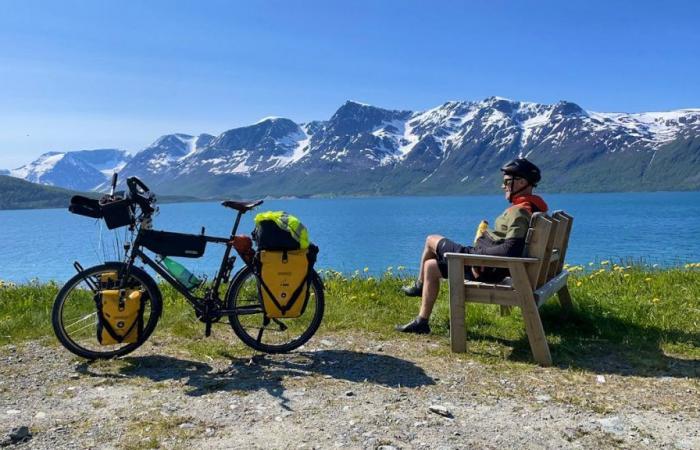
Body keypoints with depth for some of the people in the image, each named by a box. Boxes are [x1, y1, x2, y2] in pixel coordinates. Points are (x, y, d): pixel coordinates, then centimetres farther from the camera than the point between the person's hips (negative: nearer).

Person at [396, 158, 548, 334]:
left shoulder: (519, 212, -24)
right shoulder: (532, 208, 7)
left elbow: (510, 250, -34)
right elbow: (512, 244, 18)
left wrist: (479, 252, -21)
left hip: (485, 268, -10)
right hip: (495, 267, 10)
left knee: (431, 240, 7)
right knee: (431, 265, 17)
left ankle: (419, 285, 31)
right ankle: (422, 322, 22)